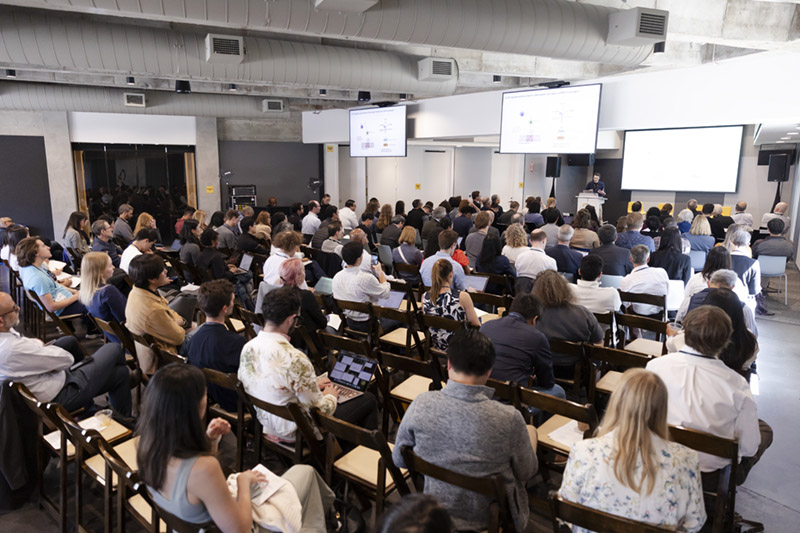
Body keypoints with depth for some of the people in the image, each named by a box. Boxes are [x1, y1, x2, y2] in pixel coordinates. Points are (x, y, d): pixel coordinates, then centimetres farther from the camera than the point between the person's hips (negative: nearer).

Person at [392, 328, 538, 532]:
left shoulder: (421, 405, -22)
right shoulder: (508, 419, -30)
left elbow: (399, 460, -6)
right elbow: (526, 473, -10)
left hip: (438, 509, 3)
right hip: (491, 516, -2)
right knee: (530, 429, 23)